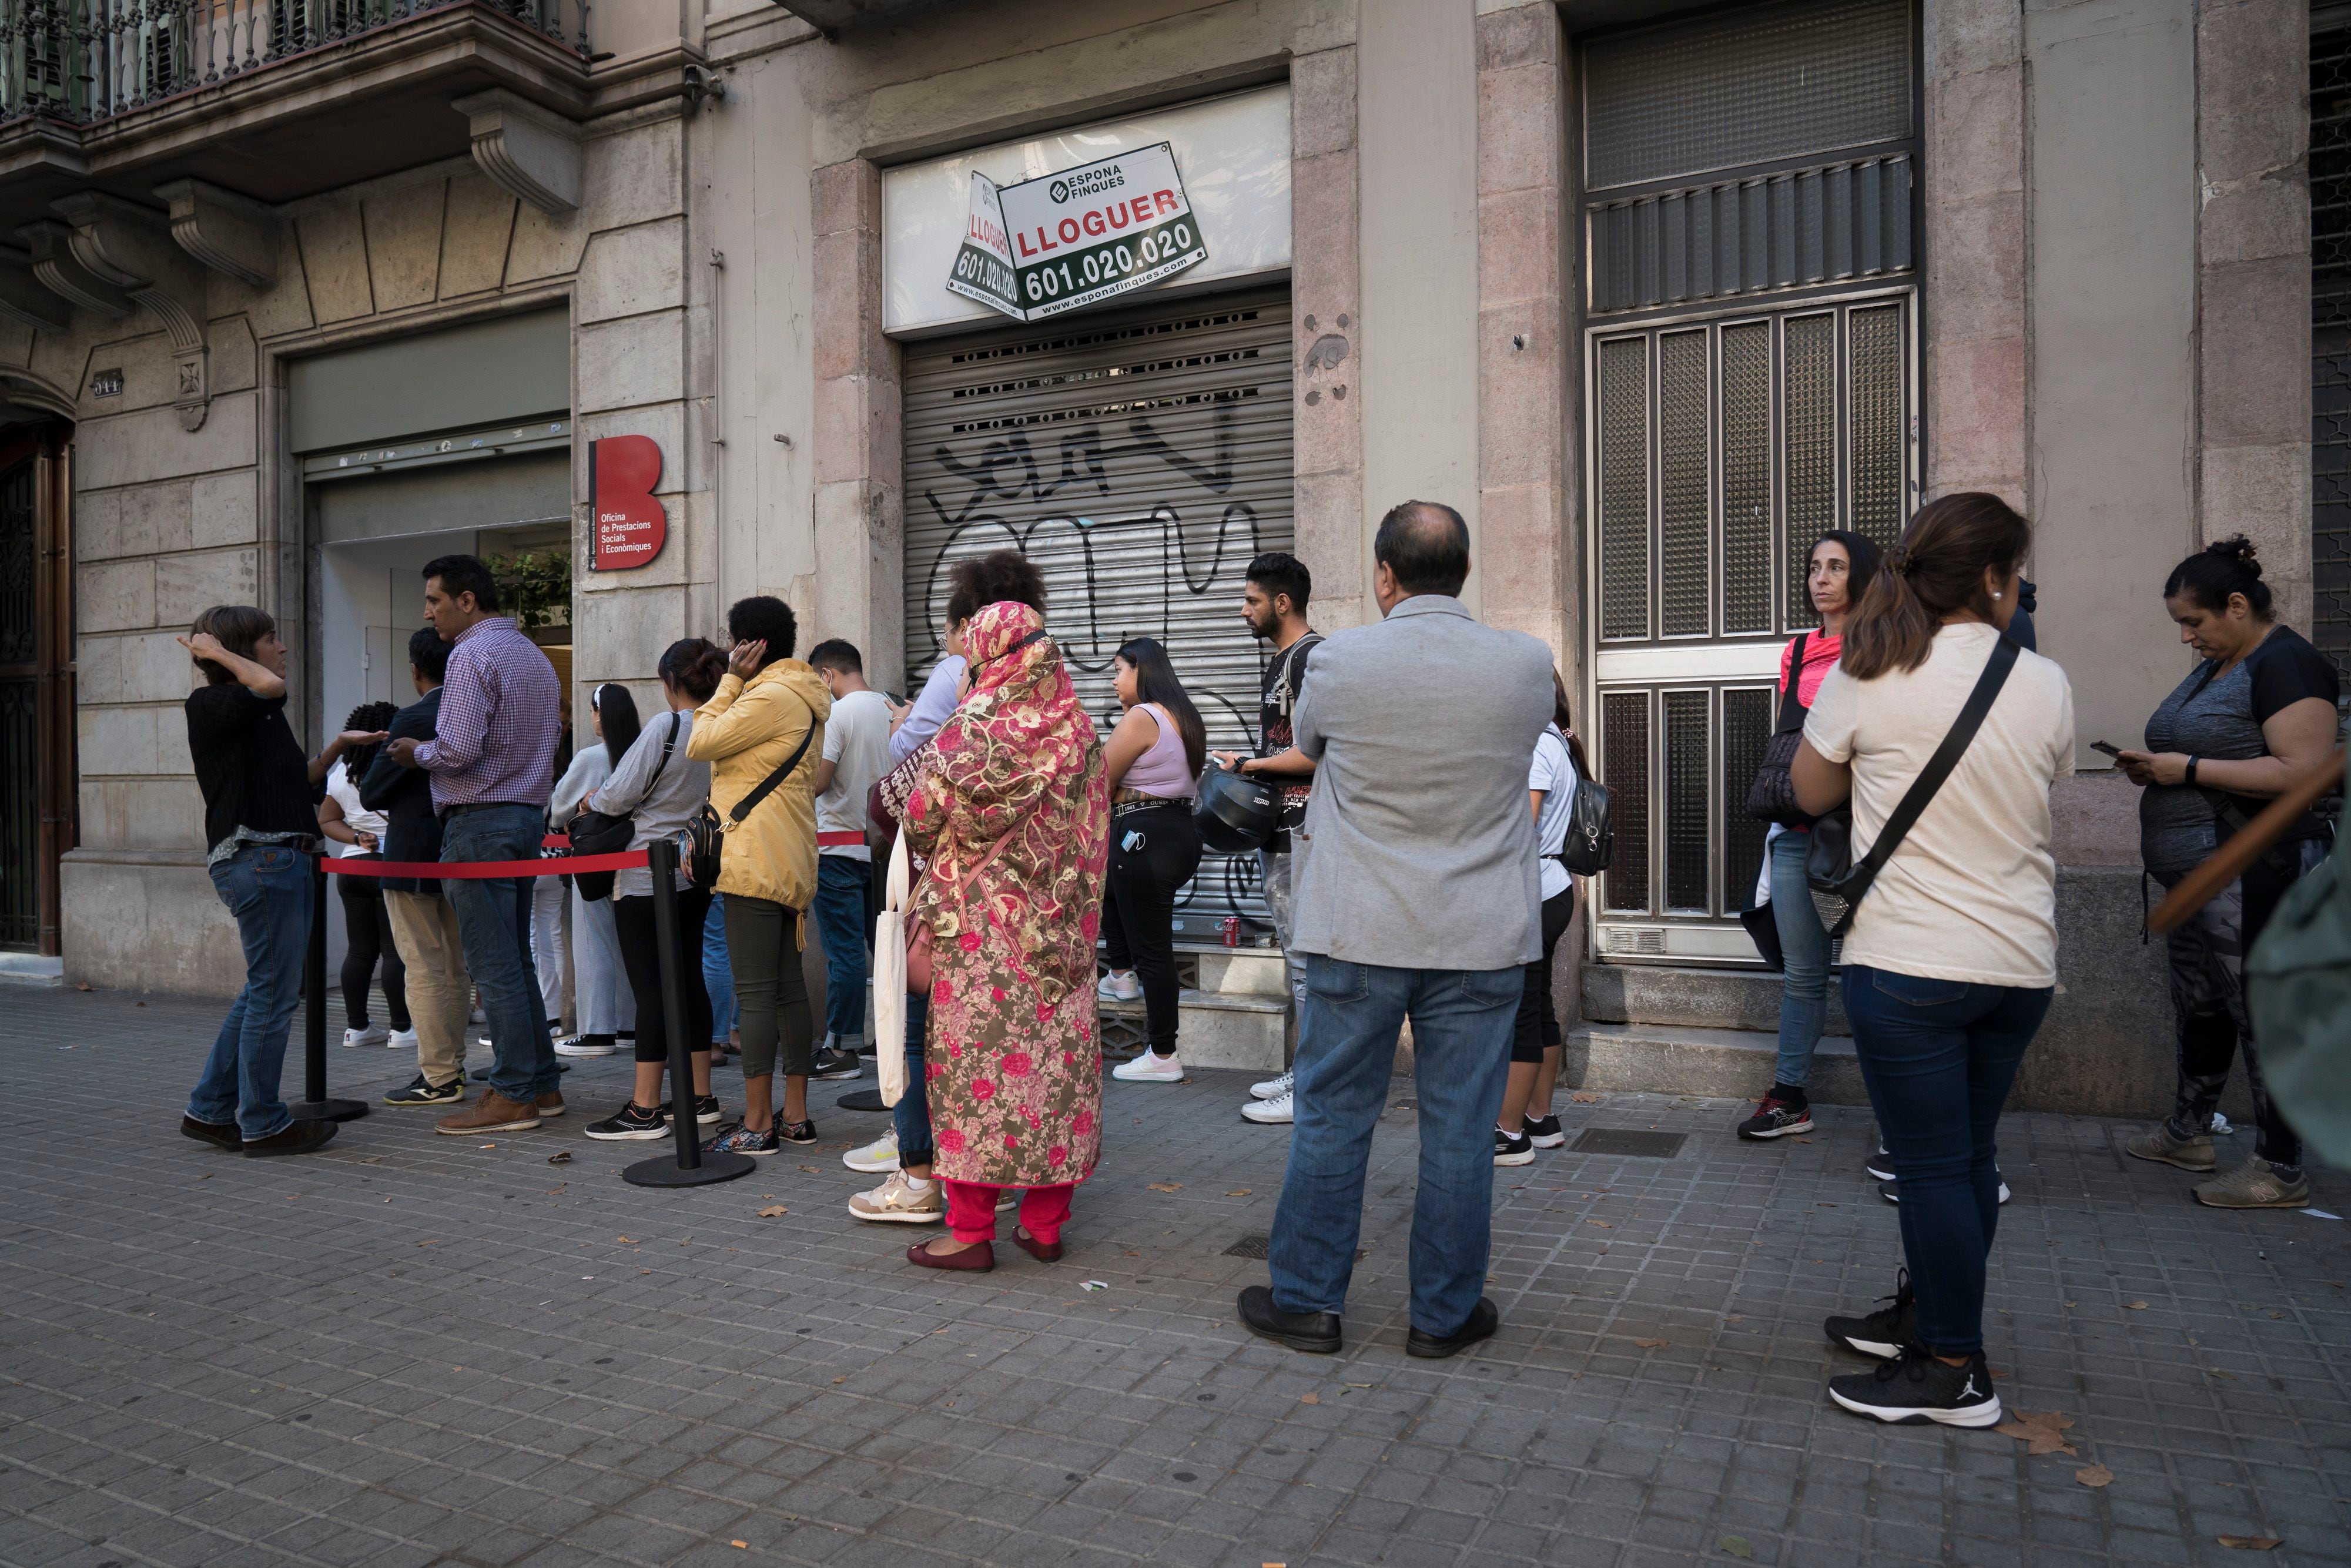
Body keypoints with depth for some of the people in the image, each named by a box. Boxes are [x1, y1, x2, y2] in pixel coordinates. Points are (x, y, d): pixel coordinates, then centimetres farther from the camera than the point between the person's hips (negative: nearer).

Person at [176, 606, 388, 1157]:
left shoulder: (260, 714, 21)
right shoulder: (210, 704, -7)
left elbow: (298, 780, 24)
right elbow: (270, 686, -26)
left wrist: (339, 746, 15)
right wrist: (219, 653, -10)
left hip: (284, 859, 10)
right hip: (256, 859, -10)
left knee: (265, 991, 15)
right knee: (273, 993, -4)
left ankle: (211, 1110, 23)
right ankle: (263, 1124, 5)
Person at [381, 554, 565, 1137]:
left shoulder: (473, 656, -12)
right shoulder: (534, 655, 17)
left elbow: (459, 750, -21)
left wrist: (416, 753, -1)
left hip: (480, 822, -9)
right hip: (528, 815, 9)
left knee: (494, 966, -5)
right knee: (517, 959, 13)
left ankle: (512, 1095, -2)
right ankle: (542, 1083, 16)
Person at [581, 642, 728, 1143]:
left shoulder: (666, 727, -17)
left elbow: (618, 797, -13)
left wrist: (592, 800, 7)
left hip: (647, 876, -7)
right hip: (696, 875, 7)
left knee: (651, 988, -2)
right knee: (689, 980, 14)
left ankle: (644, 1110, 4)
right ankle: (699, 1097, 21)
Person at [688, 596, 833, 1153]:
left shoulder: (770, 697, -14)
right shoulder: (804, 696, 19)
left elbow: (700, 743, -9)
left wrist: (730, 679, -3)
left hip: (757, 859, -10)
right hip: (789, 862, 10)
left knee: (755, 991, -6)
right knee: (788, 985, 11)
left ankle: (758, 1123, -1)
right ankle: (796, 1116, 16)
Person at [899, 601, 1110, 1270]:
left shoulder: (976, 727, -12)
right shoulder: (1078, 730, 5)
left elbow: (923, 815, -5)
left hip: (981, 926, -5)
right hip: (1060, 931, 6)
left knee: (976, 1060, 2)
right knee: (1057, 1057, 9)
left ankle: (970, 1231, 8)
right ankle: (1045, 1225, 18)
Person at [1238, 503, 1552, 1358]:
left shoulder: (1337, 661, -8)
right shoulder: (1527, 664, -4)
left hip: (1358, 934, -1)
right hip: (1483, 936, 1)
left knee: (1331, 1119, 11)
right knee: (1461, 1130, 10)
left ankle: (1305, 1299, 22)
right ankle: (1446, 1312, 23)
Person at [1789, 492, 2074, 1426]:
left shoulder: (1866, 677, -9)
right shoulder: (2046, 685, 1)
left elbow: (1810, 794, 4)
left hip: (1909, 964, -5)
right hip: (2021, 963, 5)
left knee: (1933, 1164, 3)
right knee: (1968, 1154, 17)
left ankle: (1956, 1371, 13)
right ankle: (1924, 1316, 33)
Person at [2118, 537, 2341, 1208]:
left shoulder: (2285, 663, -13)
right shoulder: (2215, 667, 16)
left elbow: (2302, 771, -23)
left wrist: (2189, 768, -20)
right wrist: (2156, 768, 7)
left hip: (2253, 880, -10)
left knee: (2264, 1018, -2)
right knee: (2196, 1009, 18)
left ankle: (2281, 1172, 8)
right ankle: (2187, 1134, 32)